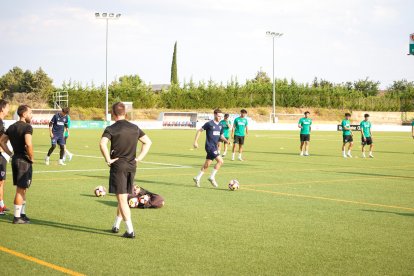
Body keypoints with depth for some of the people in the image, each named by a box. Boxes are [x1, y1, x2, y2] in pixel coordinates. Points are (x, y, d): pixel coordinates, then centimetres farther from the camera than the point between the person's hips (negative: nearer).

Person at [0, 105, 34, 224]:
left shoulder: (12, 127, 11)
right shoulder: (27, 127, -15)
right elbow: (28, 144, -29)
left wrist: (11, 154, 12)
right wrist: (31, 157, -14)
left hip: (15, 159, 8)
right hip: (24, 160, -8)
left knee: (22, 189, 18)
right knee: (21, 189, -2)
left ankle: (22, 214, 26)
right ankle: (17, 217, 2)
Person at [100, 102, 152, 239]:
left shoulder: (111, 129, -9)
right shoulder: (134, 128, 7)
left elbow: (102, 144, -26)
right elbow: (148, 142, 9)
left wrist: (108, 160, -15)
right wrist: (139, 158, 8)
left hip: (118, 166, -5)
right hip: (132, 166, 5)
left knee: (122, 199, -2)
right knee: (123, 197, 18)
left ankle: (130, 231, -6)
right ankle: (116, 226, 29)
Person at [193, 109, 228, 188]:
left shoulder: (220, 126, 11)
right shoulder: (209, 124, -10)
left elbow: (221, 136, 21)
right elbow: (199, 131, -5)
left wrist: (227, 141, 2)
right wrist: (195, 141, -9)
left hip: (215, 147, 7)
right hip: (210, 147, -7)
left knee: (207, 164, 12)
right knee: (220, 161, -15)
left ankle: (197, 178, 24)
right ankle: (212, 177, -5)